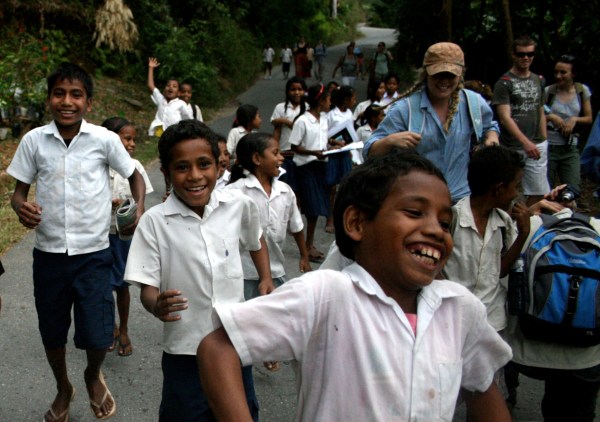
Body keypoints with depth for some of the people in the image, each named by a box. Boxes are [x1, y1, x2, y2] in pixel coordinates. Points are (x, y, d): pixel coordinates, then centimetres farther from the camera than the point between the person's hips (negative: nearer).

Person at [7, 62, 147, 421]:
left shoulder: (105, 139, -8)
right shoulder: (34, 140, -4)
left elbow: (135, 175, 7)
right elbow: (20, 190, 5)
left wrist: (140, 210, -11)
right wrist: (21, 207, -18)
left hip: (93, 253, -2)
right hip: (49, 253, 2)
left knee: (97, 336, -4)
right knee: (52, 332, 15)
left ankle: (94, 376, 33)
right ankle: (64, 389, 45)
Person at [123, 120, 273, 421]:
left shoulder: (240, 206, -6)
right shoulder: (154, 222, -14)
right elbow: (148, 288, -10)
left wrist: (266, 278, 5)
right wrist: (157, 306, -30)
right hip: (185, 350, -2)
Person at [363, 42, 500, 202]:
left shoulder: (475, 104, 0)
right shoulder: (404, 109, -11)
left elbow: (489, 127, 22)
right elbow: (370, 152, -11)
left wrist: (492, 137, -1)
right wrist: (390, 141, -32)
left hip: (462, 198, 3)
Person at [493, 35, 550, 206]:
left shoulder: (537, 80, 15)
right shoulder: (504, 82, -4)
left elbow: (541, 114, 20)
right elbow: (505, 118, -13)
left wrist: (544, 142, 12)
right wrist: (526, 142, -22)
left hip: (537, 146, 5)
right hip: (512, 148, -5)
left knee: (539, 194, 3)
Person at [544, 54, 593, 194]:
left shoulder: (582, 91, 4)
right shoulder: (548, 91, -1)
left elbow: (589, 119, 8)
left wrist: (575, 119, -10)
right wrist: (550, 117, -15)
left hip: (571, 149, 2)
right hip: (549, 147, -1)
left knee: (573, 191, -4)